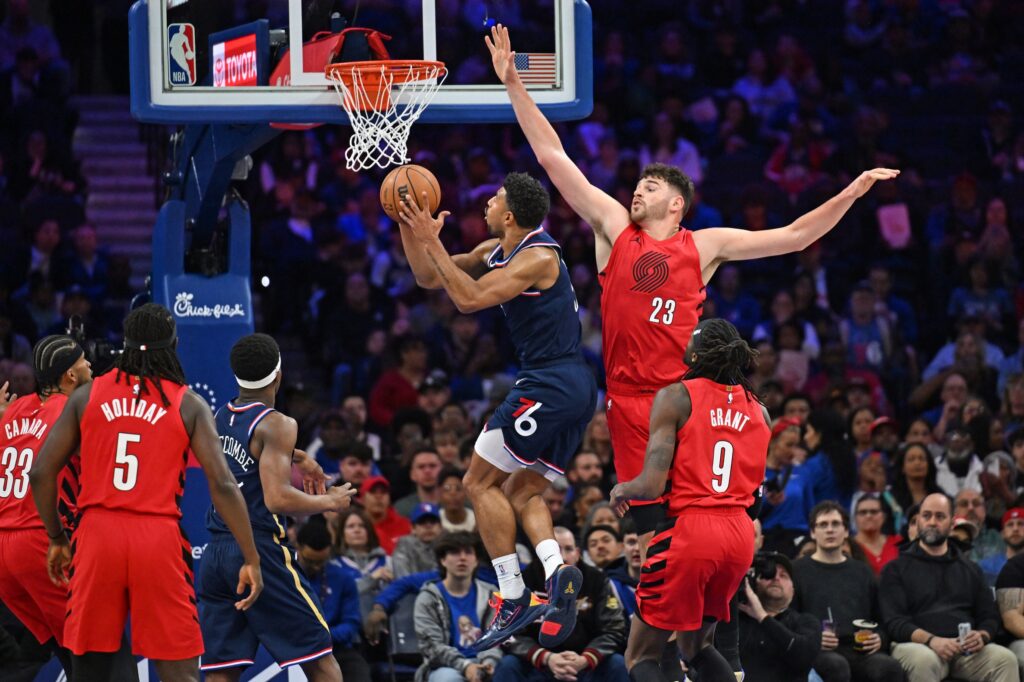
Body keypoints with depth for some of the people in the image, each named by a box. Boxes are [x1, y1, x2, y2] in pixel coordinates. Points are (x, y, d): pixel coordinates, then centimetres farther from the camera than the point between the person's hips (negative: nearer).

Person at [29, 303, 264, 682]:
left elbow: (41, 473, 5)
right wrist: (251, 559, -2)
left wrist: (56, 539, 17)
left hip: (98, 535, 2)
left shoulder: (87, 395, 8)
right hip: (159, 538, -2)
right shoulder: (189, 405, 3)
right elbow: (222, 484, -5)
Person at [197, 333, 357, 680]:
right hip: (260, 551, -7)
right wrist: (329, 502, -5)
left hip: (216, 552, 7)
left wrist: (299, 457, 32)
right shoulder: (277, 425, -11)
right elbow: (277, 499, -20)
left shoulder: (218, 417, 12)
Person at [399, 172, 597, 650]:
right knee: (522, 492, 15)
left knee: (480, 481, -3)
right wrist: (409, 227, 5)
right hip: (576, 389, 10)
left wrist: (432, 241, -20)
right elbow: (429, 278, 19)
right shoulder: (495, 252, 13)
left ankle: (514, 599, -6)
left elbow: (469, 298, -24)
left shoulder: (539, 258, -16)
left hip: (549, 385, -10)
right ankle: (558, 574, -8)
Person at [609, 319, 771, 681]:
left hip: (689, 529, -6)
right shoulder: (757, 409, 11)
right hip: (739, 533, 6)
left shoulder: (676, 397, -5)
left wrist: (620, 490, 8)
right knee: (696, 647, 24)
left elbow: (651, 485, -12)